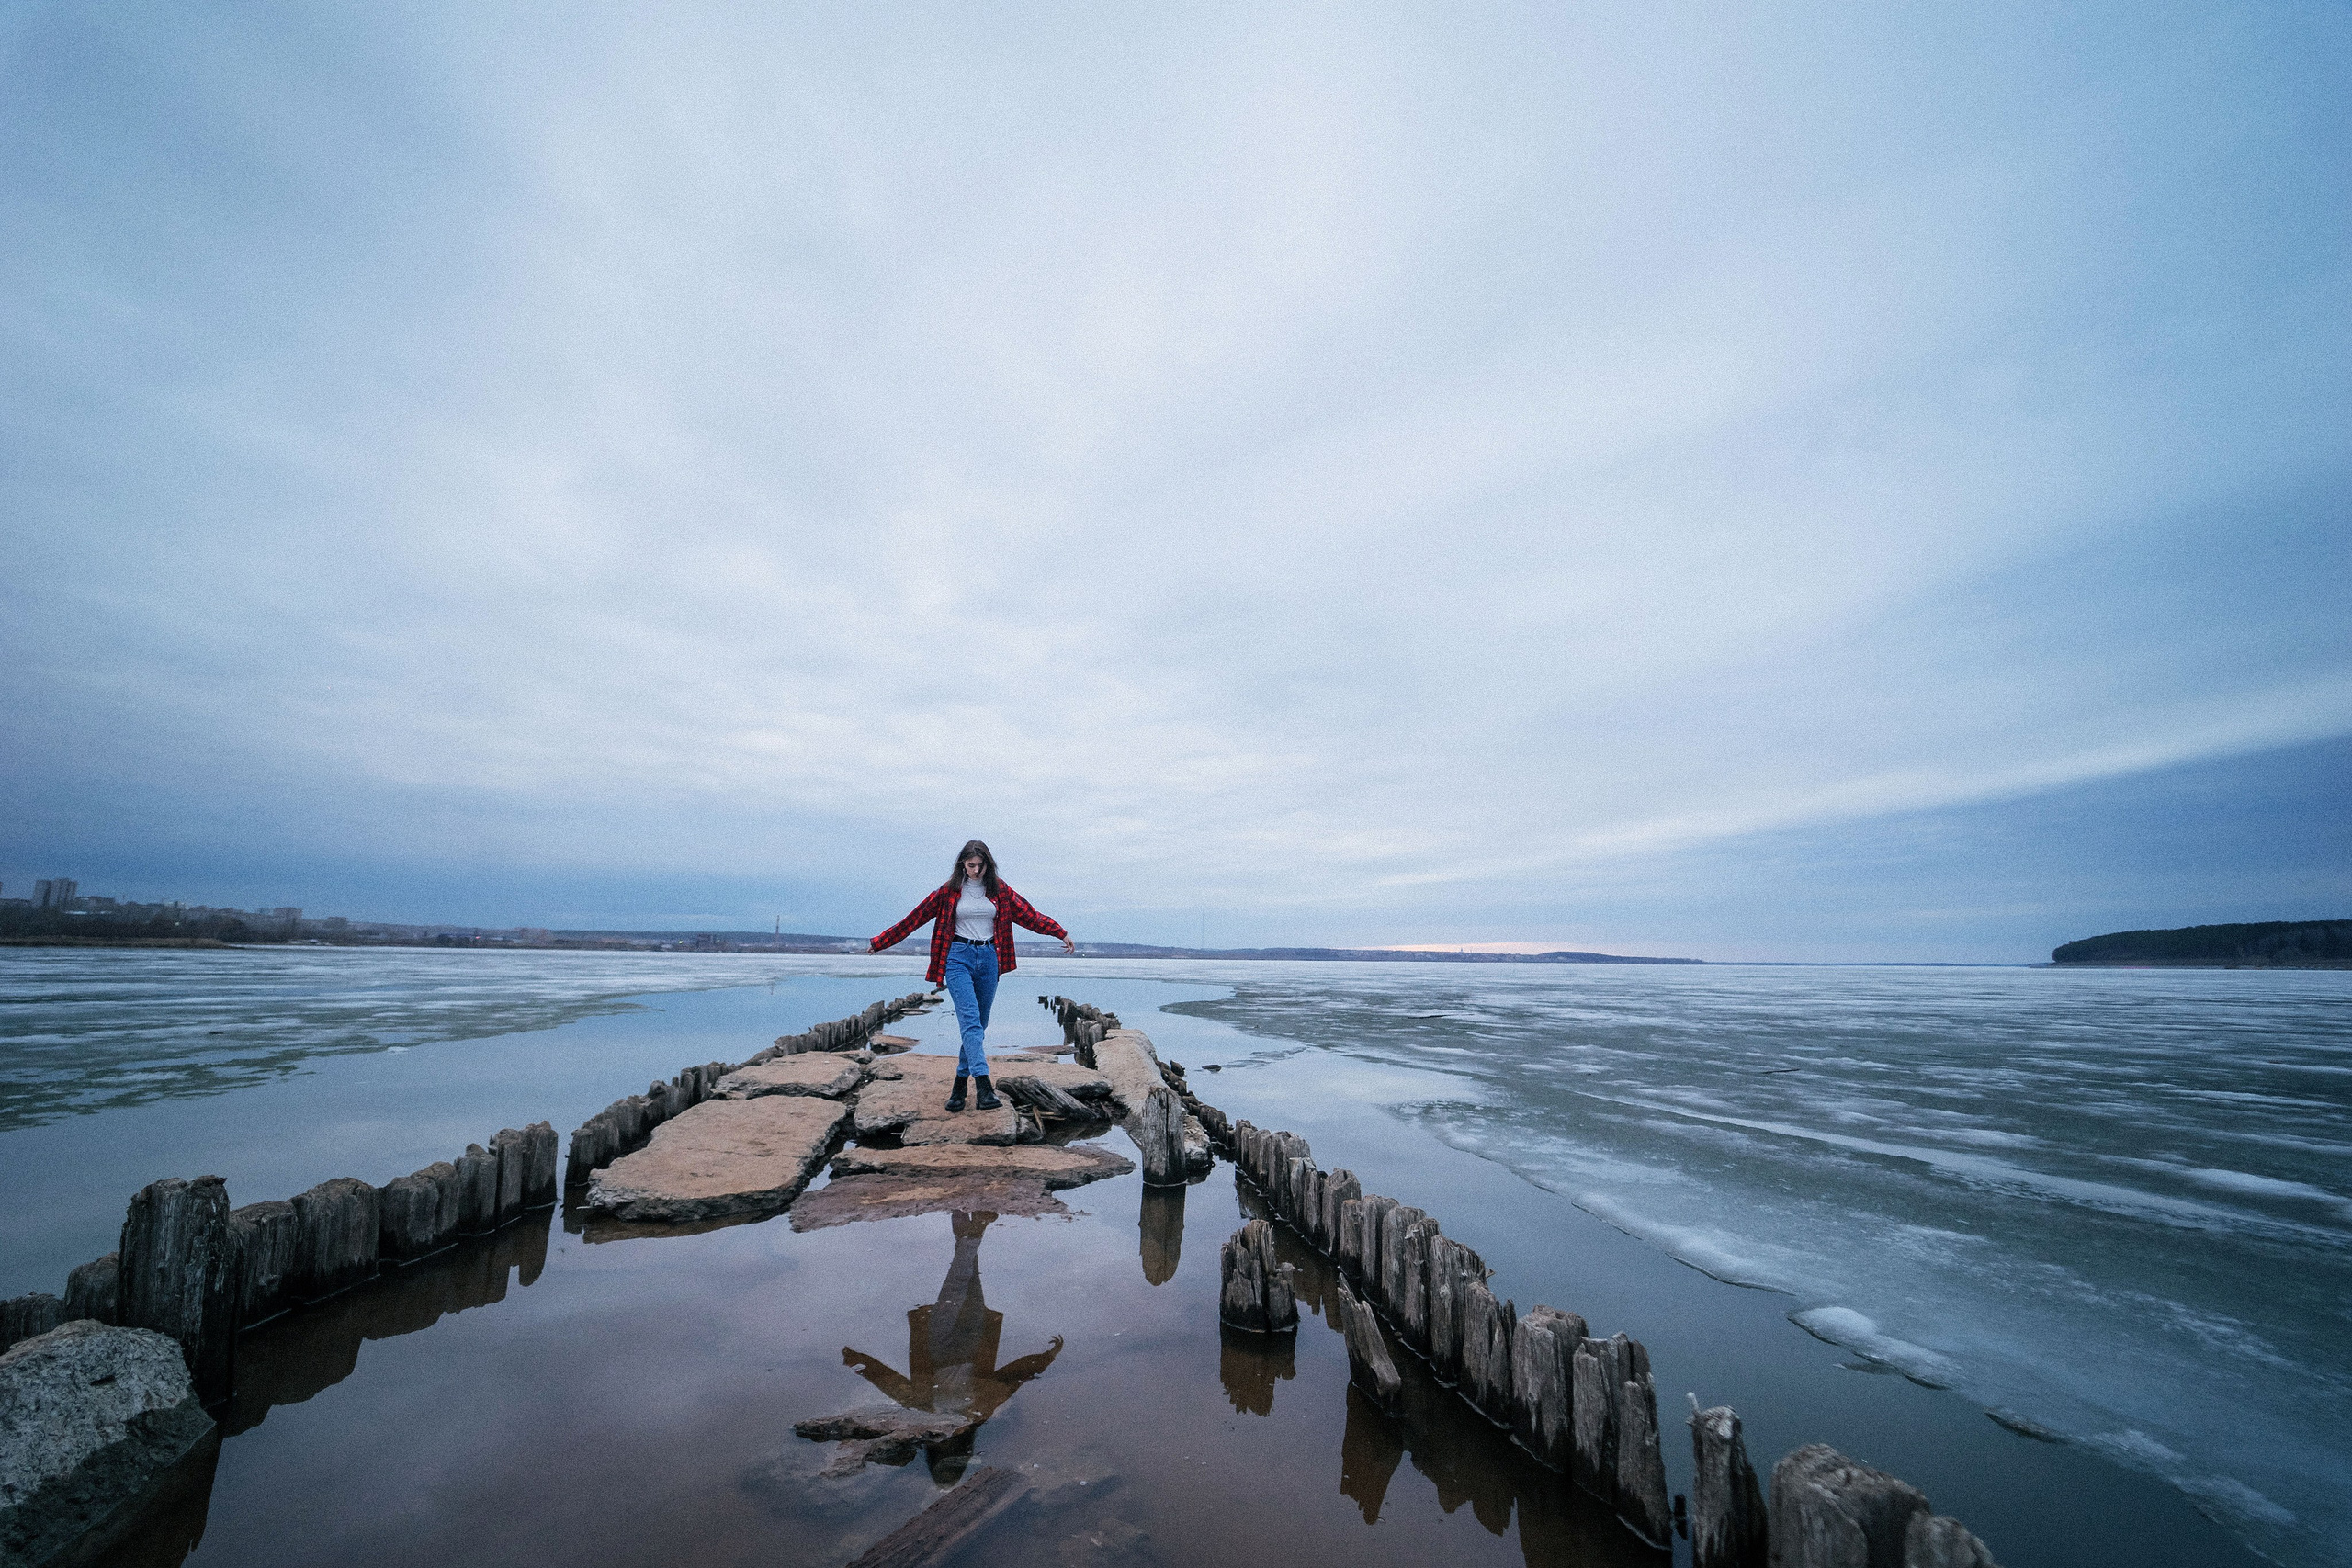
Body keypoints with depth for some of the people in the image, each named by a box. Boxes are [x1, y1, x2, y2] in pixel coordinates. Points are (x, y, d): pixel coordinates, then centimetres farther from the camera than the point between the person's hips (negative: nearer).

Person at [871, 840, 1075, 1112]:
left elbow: (1029, 914, 8)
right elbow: (916, 917, 4)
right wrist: (880, 942, 4)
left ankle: (960, 1083, 18)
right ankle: (984, 1087, -27)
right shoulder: (949, 890, 1)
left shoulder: (999, 889, 6)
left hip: (989, 958, 3)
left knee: (979, 1025, 6)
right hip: (959, 957, -3)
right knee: (970, 1020, -17)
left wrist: (1061, 933, 6)